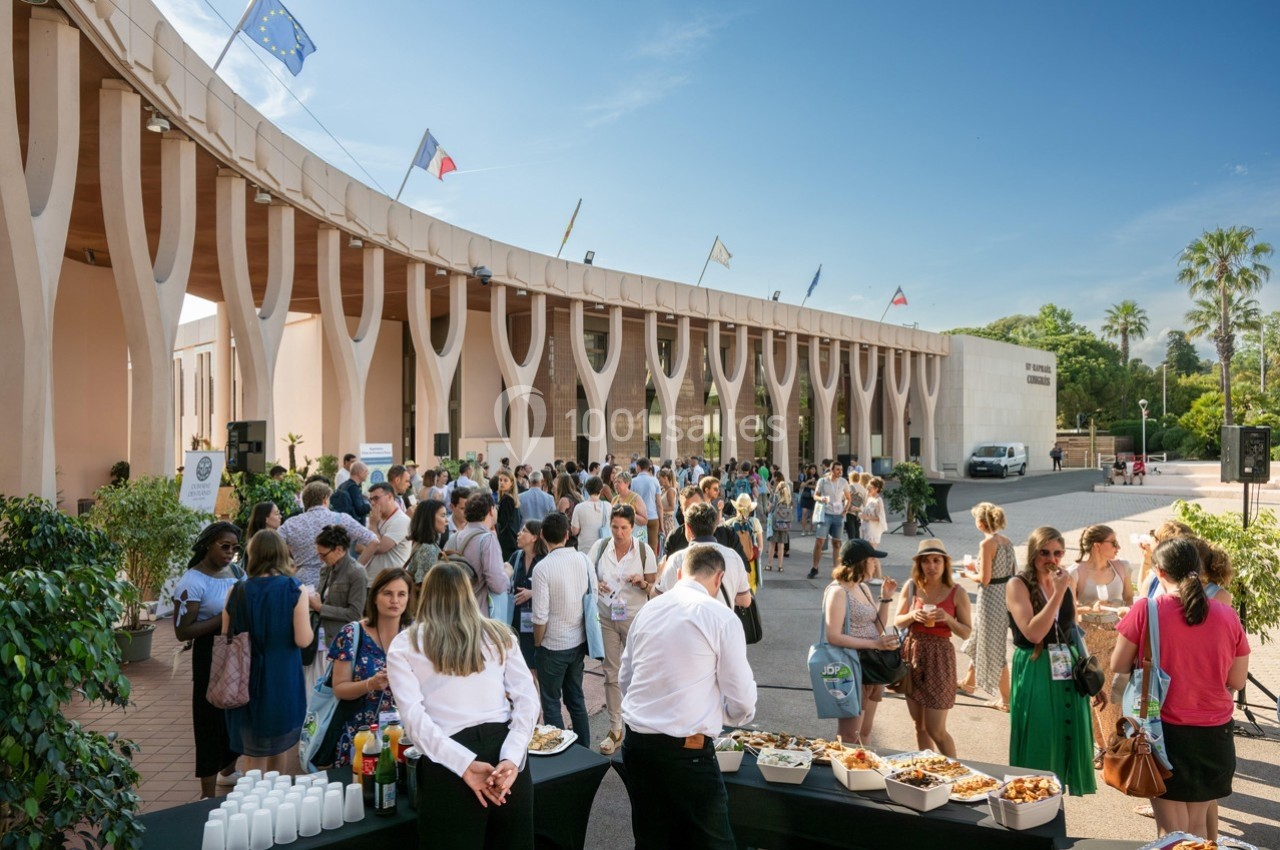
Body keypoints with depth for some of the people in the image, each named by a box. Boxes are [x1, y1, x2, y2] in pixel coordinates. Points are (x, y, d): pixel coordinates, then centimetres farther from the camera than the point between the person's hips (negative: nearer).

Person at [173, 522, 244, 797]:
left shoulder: (237, 572, 6)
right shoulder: (193, 582, -15)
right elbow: (182, 631, -19)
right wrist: (224, 618, -23)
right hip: (211, 654, -7)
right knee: (212, 719, 0)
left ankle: (228, 770, 40)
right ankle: (208, 794, 11)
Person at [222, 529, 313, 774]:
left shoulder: (237, 592, -6)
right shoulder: (294, 589, -13)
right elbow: (303, 640, -15)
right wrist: (306, 617, 4)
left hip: (247, 681, 1)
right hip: (283, 681, -1)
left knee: (254, 755, 14)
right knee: (280, 749, 22)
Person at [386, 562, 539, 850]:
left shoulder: (404, 646, 9)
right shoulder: (499, 634, 15)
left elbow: (413, 716, -6)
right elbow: (527, 699, 4)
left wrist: (465, 764, -12)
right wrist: (511, 758, -7)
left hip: (449, 764, -3)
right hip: (506, 757, 3)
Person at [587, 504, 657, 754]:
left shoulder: (644, 550, -7)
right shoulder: (600, 546, -3)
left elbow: (653, 586, -1)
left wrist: (642, 582, -22)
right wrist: (595, 584, -18)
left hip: (635, 618, -2)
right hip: (607, 616, 2)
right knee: (611, 673, 8)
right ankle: (615, 729, 18)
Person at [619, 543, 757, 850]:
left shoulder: (647, 611, 7)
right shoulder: (722, 618, -8)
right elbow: (741, 698, -5)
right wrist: (738, 715, 17)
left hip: (636, 742, 6)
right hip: (687, 751, -5)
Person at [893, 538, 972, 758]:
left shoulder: (956, 594, -6)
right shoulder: (911, 586, 1)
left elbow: (967, 633, -4)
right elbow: (897, 622, 5)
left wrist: (947, 618, -20)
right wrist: (913, 615, -14)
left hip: (939, 658, -3)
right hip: (912, 656, 4)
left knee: (936, 730, -1)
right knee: (919, 725, 14)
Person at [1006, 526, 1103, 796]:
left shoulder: (1066, 584, 8)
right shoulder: (1018, 585, -10)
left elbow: (1074, 634, 16)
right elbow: (1033, 633, -22)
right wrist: (1058, 593, -21)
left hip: (1068, 675, 6)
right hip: (1034, 675, -6)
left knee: (1064, 741, 10)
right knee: (1037, 746, 1)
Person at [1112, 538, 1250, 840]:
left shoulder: (1145, 611, -13)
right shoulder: (1227, 616, -4)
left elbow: (1118, 665, -4)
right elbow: (1237, 681, 3)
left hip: (1165, 730, -3)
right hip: (1214, 734, 3)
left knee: (1172, 829, 9)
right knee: (1197, 824, 19)